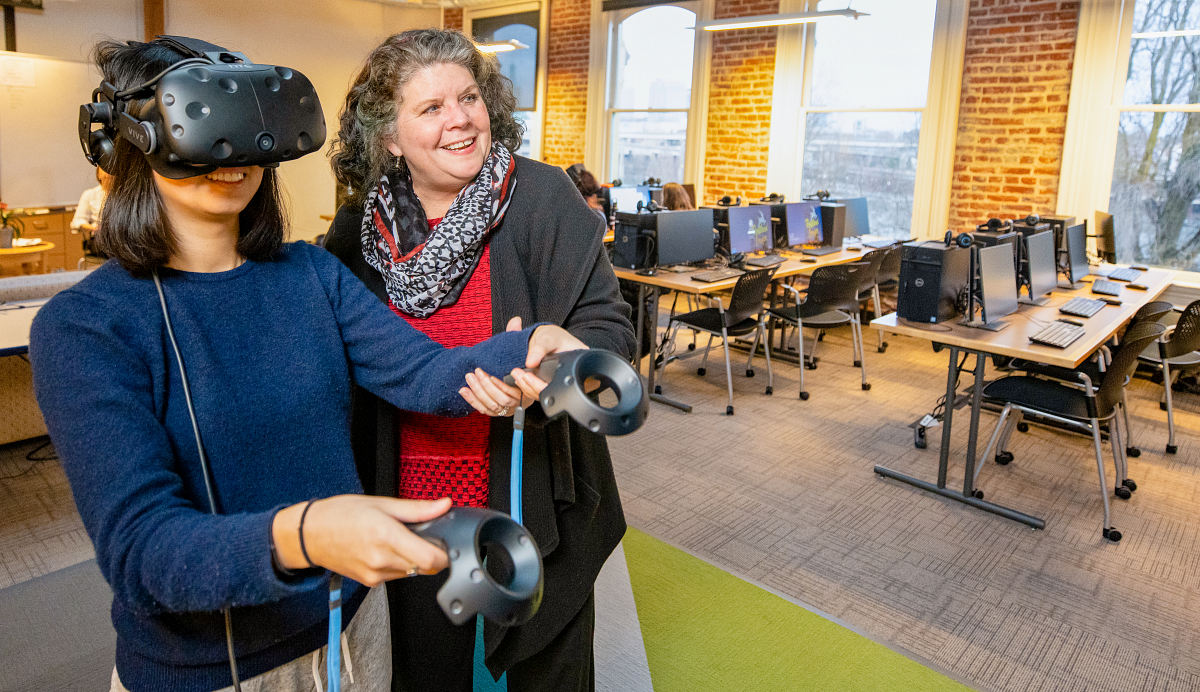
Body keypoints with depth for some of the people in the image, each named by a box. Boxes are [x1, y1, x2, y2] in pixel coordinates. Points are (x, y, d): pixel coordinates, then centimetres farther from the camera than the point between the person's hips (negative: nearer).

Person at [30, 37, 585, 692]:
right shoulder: (82, 325, -17)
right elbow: (138, 548, -26)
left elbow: (422, 373, -12)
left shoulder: (312, 273, -2)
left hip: (349, 618, 5)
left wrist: (529, 349, -32)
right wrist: (298, 535, -45)